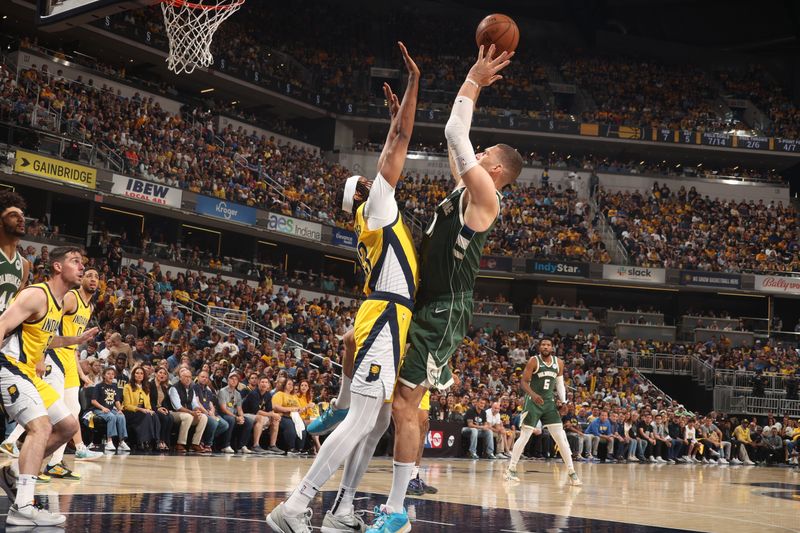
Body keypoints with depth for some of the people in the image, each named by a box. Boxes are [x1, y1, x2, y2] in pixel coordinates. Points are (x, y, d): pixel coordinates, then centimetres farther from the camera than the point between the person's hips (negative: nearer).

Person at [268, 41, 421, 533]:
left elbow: (394, 149, 37)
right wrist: (413, 84, -5)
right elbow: (398, 145, -7)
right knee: (361, 421, -15)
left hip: (391, 321, 10)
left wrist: (395, 112, 37)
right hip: (386, 319, -10)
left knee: (377, 423, 10)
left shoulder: (380, 221, 22)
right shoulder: (376, 208, -2)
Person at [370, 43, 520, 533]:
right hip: (425, 305, 9)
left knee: (404, 405, -9)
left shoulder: (484, 197, -13)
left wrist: (473, 81, -8)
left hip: (443, 313, -9)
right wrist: (474, 85, 20)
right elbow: (457, 139, 22)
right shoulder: (466, 190, 13)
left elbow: (455, 134, -17)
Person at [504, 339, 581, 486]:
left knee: (561, 437, -1)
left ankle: (571, 473, 3)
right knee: (524, 437, -3)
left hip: (549, 402, 4)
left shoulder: (559, 363, 4)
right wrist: (533, 394, -28)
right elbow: (523, 382, -11)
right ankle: (511, 470, 7)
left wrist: (563, 400, 0)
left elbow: (560, 383, 14)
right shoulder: (534, 361, -9)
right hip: (533, 402, -4)